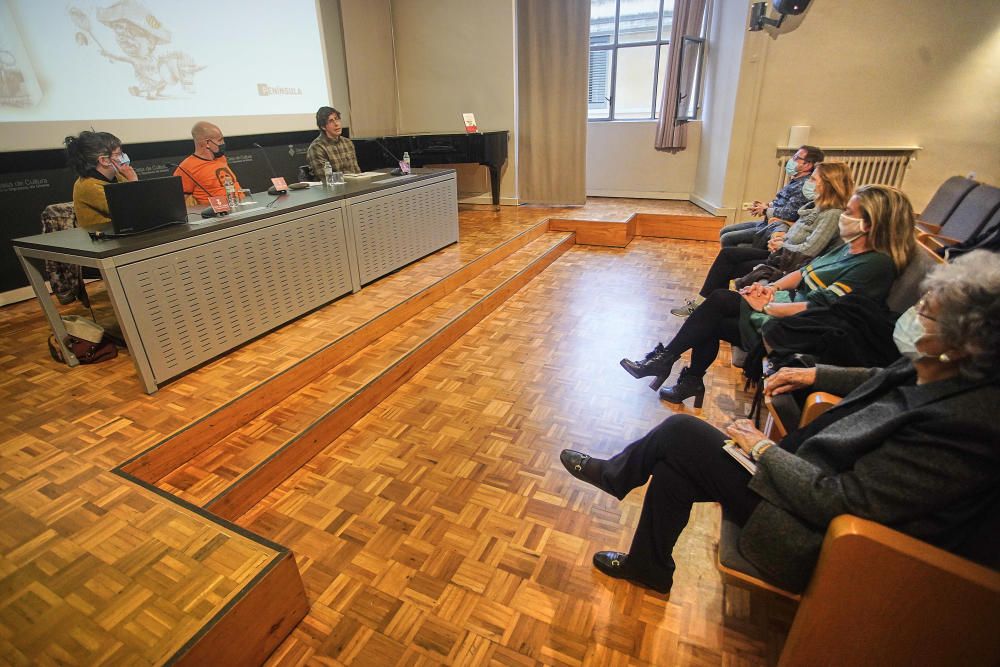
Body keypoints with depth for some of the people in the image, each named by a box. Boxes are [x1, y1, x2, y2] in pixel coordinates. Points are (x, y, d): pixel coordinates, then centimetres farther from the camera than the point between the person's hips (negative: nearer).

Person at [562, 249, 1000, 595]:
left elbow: (833, 501, -28)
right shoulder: (949, 371, -6)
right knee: (674, 465, 3)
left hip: (816, 532, -8)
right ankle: (647, 567, 26)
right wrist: (816, 375, 6)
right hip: (819, 472, 8)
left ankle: (613, 473, 21)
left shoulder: (959, 425, -30)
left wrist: (764, 449, -16)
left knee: (680, 432, -9)